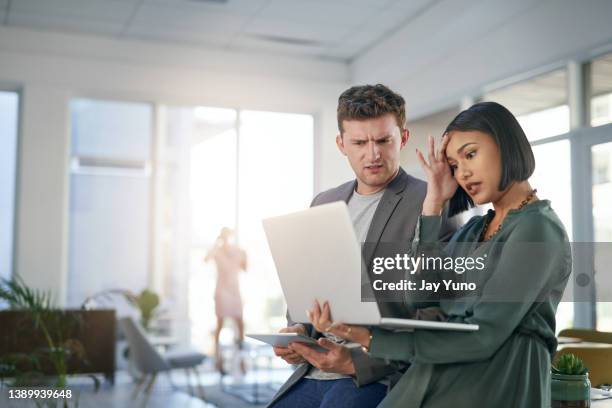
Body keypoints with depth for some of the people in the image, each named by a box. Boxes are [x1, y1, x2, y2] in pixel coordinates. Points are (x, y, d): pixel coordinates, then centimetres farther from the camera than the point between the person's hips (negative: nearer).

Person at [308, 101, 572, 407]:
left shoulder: (538, 228, -6)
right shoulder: (473, 230, 21)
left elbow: (484, 336, -14)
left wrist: (373, 341, -16)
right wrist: (433, 204, 6)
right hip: (434, 380, 7)